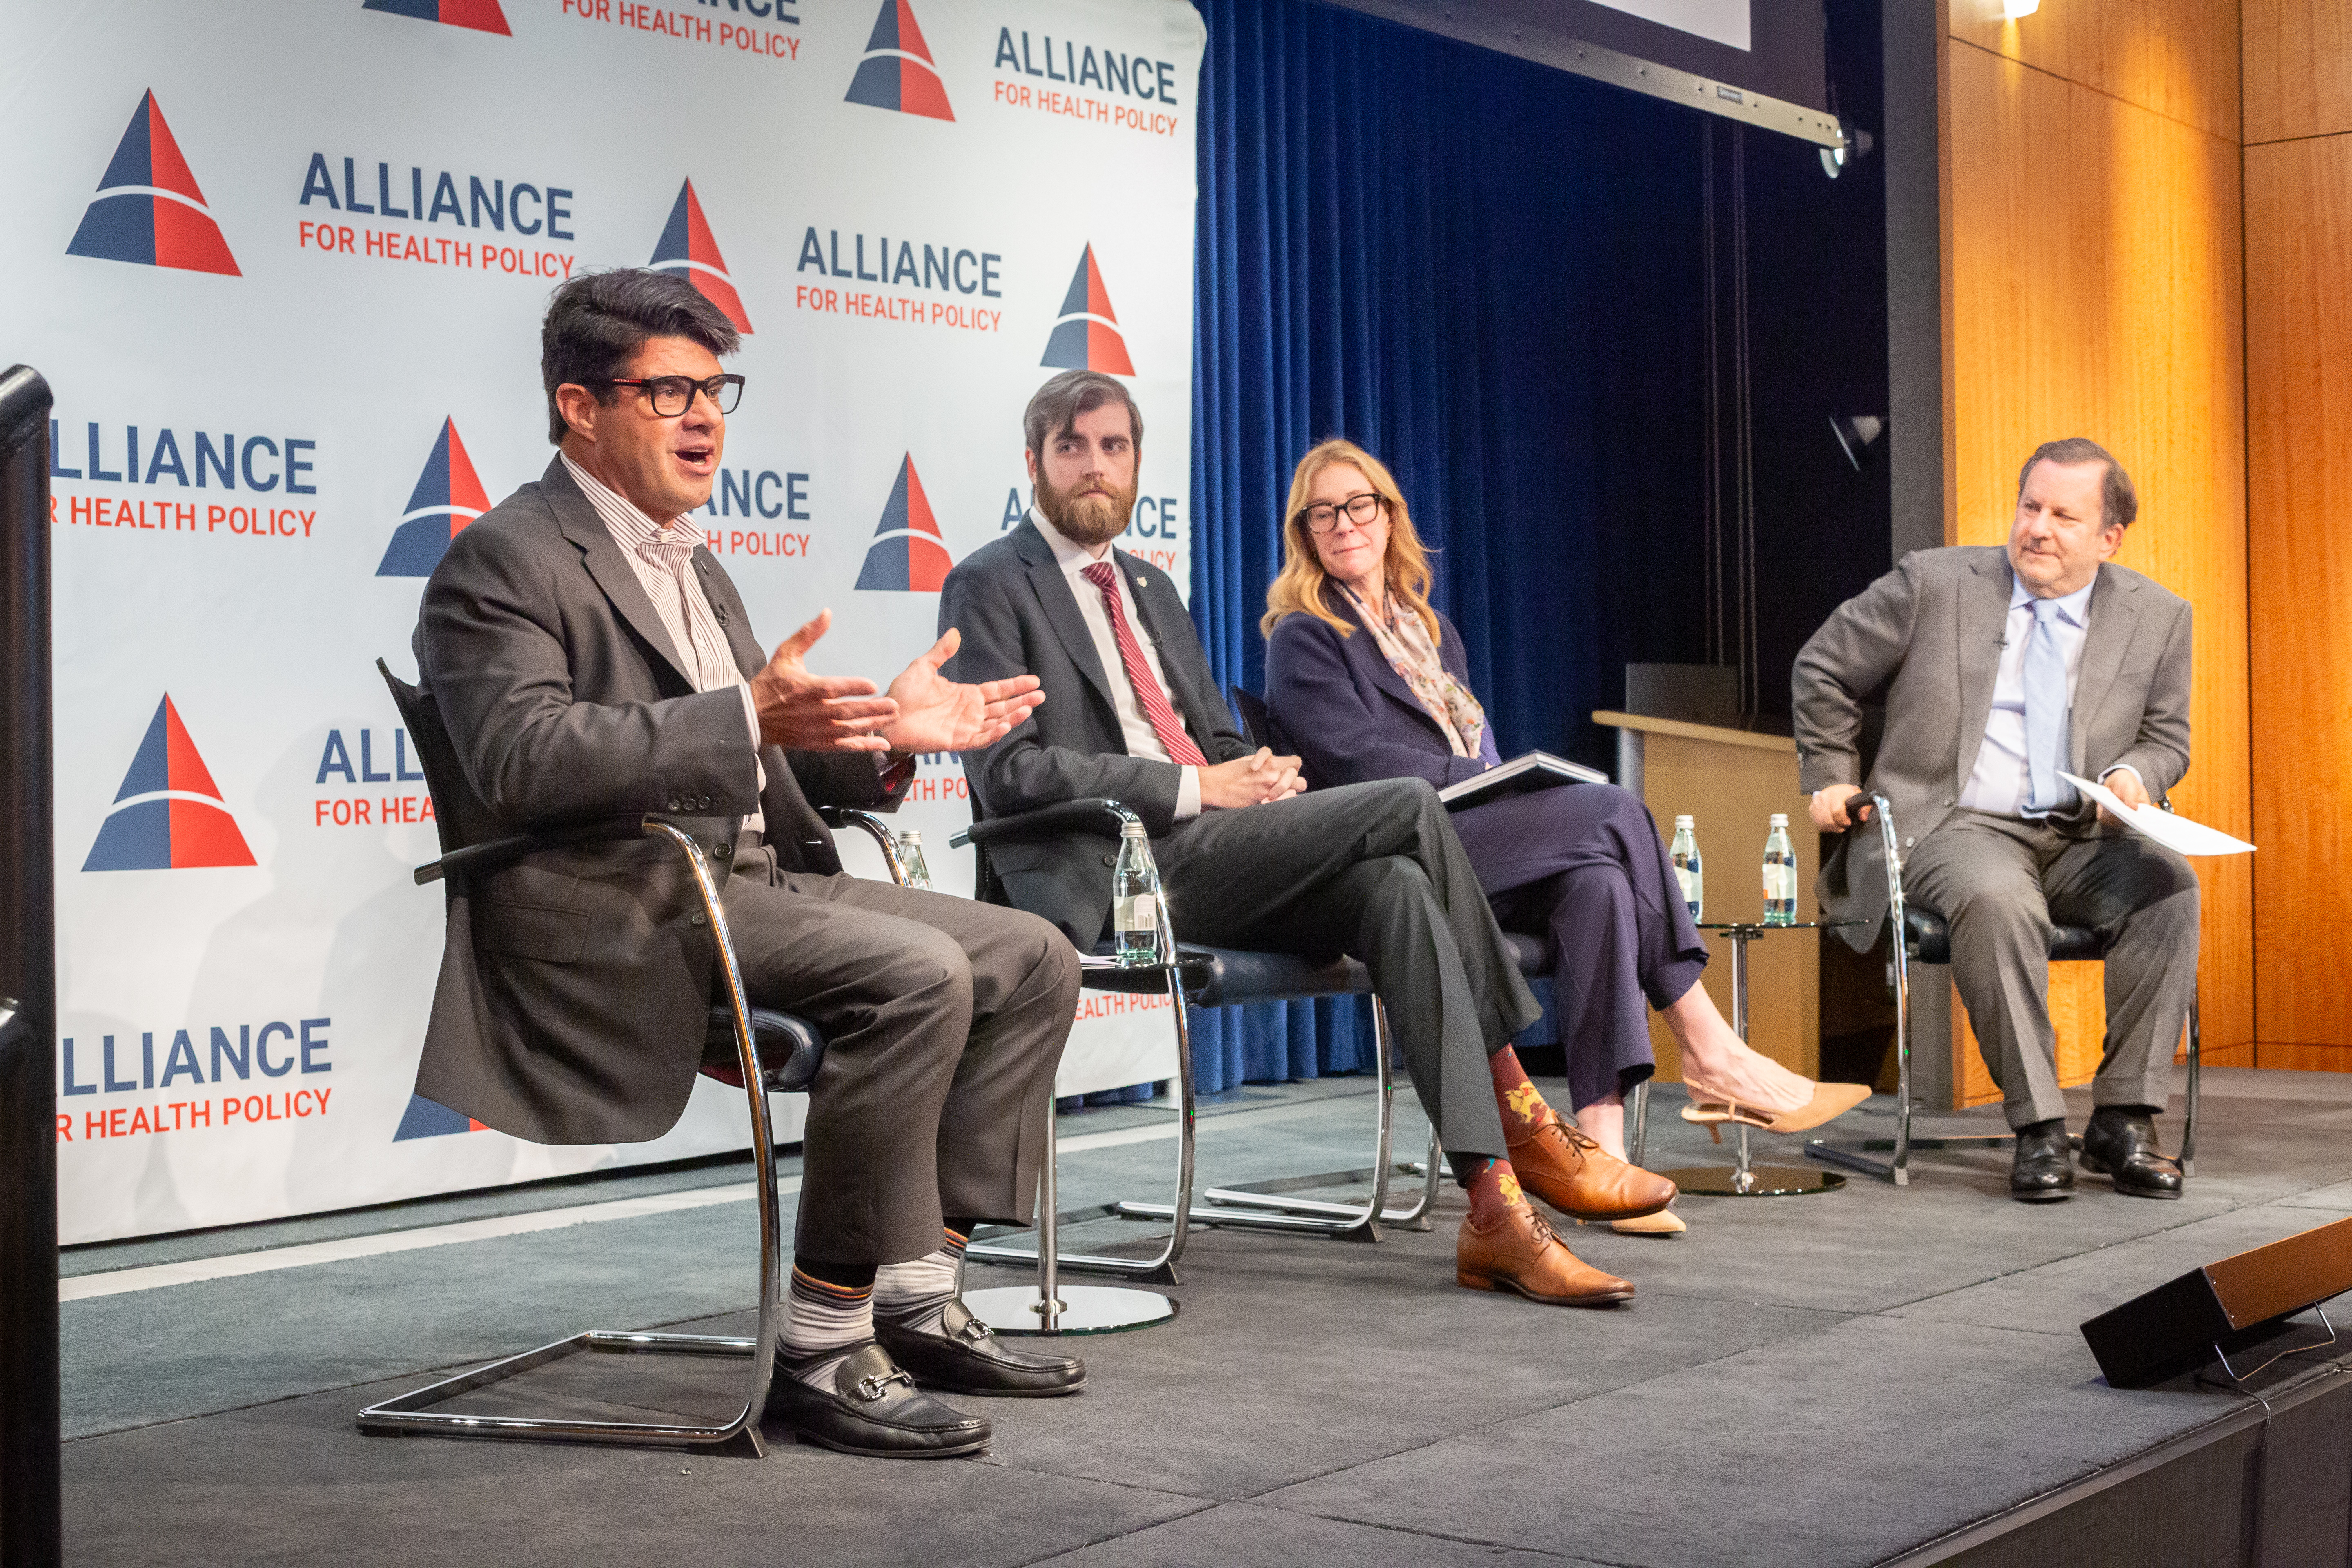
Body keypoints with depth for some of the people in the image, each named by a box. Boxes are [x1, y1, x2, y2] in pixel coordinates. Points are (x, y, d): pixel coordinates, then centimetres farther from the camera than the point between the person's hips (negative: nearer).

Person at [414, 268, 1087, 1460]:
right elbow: (520, 756, -23)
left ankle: (917, 1298, 1)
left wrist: (883, 735, 5)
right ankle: (820, 1350, -22)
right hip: (612, 912, -10)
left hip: (753, 883, 10)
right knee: (916, 973, -28)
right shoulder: (507, 559, -6)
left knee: (1030, 958, 1)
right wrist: (748, 720, -31)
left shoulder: (690, 565, 24)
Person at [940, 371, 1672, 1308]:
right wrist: (1197, 787, -15)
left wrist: (1261, 773, 0)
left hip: (1211, 860, 7)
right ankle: (1519, 1120, -13)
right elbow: (1010, 773, -11)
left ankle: (1494, 1207, -27)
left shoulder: (1151, 588, 27)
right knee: (1409, 806, -21)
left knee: (1392, 888, -24)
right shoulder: (990, 586, 2)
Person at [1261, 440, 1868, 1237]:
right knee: (1616, 811, -25)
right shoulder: (1301, 640, 5)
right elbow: (1361, 763, -9)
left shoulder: (1431, 630, 28)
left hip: (1476, 836, 6)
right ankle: (1712, 1056, -20)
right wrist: (1494, 780, -13)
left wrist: (1512, 782, 0)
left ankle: (1600, 1146, -36)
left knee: (1598, 881, -30)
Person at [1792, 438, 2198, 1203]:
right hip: (1951, 825, -3)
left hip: (2081, 837, 3)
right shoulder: (1933, 582, 1)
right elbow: (1822, 672, 12)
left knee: (2169, 884, -29)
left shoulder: (2156, 617, 8)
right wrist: (1832, 779, 8)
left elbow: (2167, 737, 19)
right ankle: (2038, 1127, -28)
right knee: (1997, 900, -38)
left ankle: (2123, 1120, -22)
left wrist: (2135, 775, -4)